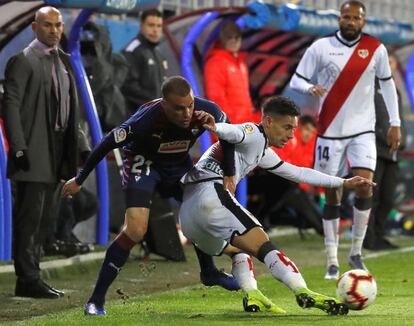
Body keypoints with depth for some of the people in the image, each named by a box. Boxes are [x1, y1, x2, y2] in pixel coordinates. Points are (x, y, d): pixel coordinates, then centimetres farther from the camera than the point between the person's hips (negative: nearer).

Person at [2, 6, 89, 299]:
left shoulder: (63, 61, 15)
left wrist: (77, 143, 10)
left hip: (55, 152, 8)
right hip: (33, 153, -8)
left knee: (44, 219, 11)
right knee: (30, 217, -7)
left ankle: (30, 277, 18)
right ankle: (28, 280, -4)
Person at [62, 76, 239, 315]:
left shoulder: (206, 111, -27)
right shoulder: (146, 119, -38)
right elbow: (108, 144, -25)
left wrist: (230, 175, -1)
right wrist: (79, 181, -16)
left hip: (179, 163, 5)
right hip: (143, 163, -5)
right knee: (135, 231, -19)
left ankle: (209, 272, 35)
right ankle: (97, 300, -12)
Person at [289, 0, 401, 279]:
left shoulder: (376, 49, 0)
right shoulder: (321, 47, -5)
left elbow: (387, 83, 11)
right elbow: (296, 80, -2)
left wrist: (394, 123, 9)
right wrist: (310, 88, -25)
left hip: (363, 130, 1)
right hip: (331, 131, -1)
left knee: (364, 184, -16)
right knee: (332, 195, 2)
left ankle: (356, 252, 0)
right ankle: (332, 261, 11)